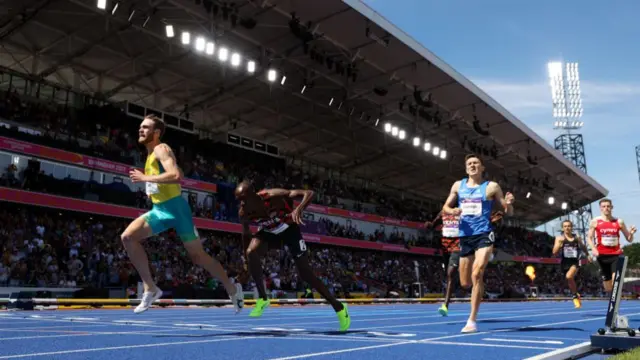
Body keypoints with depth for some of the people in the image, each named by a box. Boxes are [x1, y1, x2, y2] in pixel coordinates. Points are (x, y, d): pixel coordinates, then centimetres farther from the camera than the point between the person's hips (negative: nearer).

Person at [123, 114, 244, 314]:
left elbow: (176, 176, -27)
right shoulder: (151, 154, 18)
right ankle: (150, 288, -5)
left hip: (175, 207, -8)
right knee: (128, 237, -10)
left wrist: (145, 178, -21)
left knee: (197, 256, 1)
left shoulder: (161, 149, -10)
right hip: (159, 209, 8)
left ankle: (233, 289, 18)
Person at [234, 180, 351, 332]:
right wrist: (249, 259, -1)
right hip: (269, 231, 3)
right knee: (251, 252, -27)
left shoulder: (273, 197, -37)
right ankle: (263, 298, -9)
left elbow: (309, 193, -42)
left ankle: (339, 307, 12)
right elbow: (246, 233, -3)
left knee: (306, 273, -4)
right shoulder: (243, 213, -24)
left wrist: (299, 208, -62)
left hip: (289, 229, -3)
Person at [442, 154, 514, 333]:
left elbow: (508, 212, 5)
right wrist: (452, 211, -8)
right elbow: (445, 207, 15)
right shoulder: (458, 185, 11)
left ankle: (472, 320, -13)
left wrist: (509, 203, -19)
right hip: (465, 237, 4)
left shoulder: (491, 187, 1)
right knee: (465, 282, 7)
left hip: (484, 235, -4)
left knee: (477, 274, -21)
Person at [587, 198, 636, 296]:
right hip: (602, 256, 1)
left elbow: (629, 240, 8)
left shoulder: (619, 222, 3)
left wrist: (631, 233, -15)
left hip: (616, 255, 0)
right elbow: (589, 237, 5)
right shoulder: (595, 222, 1)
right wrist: (593, 248, -14)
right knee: (608, 288, 8)